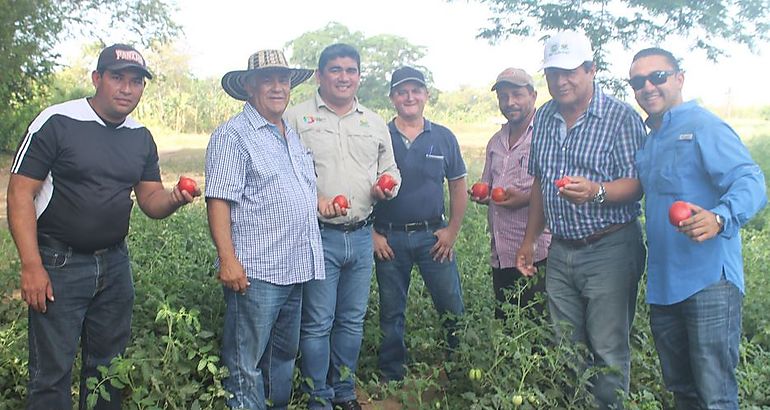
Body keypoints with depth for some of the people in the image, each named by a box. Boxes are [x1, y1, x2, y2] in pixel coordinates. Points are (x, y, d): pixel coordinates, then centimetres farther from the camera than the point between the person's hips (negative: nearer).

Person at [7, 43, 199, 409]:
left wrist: (174, 200, -17)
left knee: (109, 367, 16)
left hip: (115, 264, 5)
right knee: (52, 372, 3)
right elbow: (20, 193, -12)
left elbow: (151, 199, 8)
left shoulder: (141, 137, 6)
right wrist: (31, 266, -18)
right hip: (59, 264, -5)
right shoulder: (57, 122, -11)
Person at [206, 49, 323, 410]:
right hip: (255, 272, -8)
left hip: (294, 270, 9)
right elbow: (219, 201, -15)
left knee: (285, 355, 21)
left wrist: (318, 202, 14)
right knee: (246, 364, 1)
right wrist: (228, 258, -22)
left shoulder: (293, 136, 18)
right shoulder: (233, 135, -7)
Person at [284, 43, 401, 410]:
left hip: (361, 236, 5)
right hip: (318, 236, -5)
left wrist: (387, 188, -1)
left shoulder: (375, 123, 14)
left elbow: (391, 170, 21)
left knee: (352, 321, 15)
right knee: (317, 323, 1)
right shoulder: (296, 118, -1)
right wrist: (313, 200, -18)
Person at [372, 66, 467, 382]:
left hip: (433, 235, 1)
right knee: (391, 314, 11)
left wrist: (452, 230, 0)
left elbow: (458, 186, 8)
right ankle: (392, 379, 25)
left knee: (452, 308, 5)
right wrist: (373, 234, -6)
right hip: (389, 238, -1)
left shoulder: (444, 137, 5)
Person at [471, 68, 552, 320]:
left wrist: (526, 198, -22)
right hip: (501, 253, 7)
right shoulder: (496, 142, 18)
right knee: (504, 326, 16)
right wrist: (482, 195, 4)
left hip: (535, 254, -7)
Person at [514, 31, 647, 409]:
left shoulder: (621, 117, -8)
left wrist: (596, 192, -33)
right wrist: (529, 240, 15)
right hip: (560, 251, 6)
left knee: (608, 351, 1)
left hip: (608, 250, -6)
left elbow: (636, 183, -13)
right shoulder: (544, 118, 10)